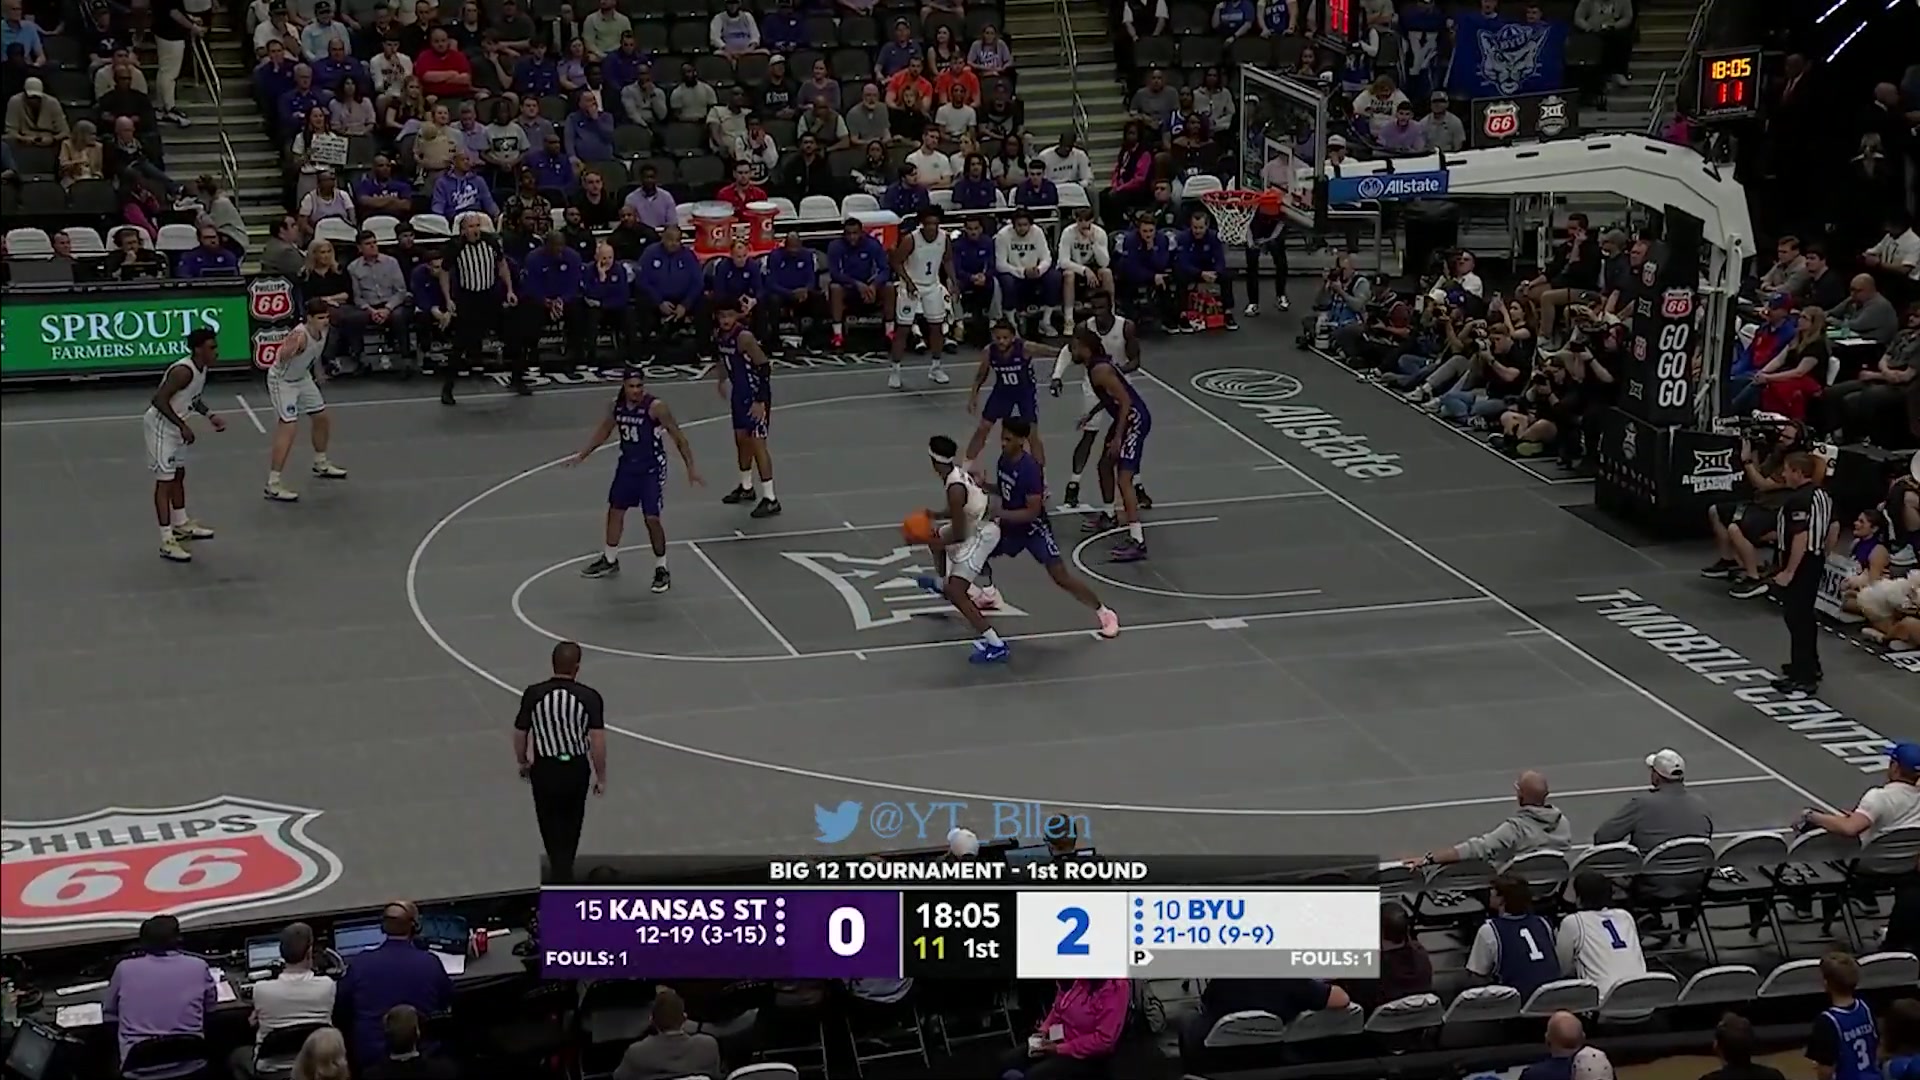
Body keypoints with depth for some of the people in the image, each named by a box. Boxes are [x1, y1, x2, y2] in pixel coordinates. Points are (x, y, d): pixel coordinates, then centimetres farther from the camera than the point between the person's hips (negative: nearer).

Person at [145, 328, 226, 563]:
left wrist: (209, 415, 7)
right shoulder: (183, 371, -28)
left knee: (179, 475, 22)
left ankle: (181, 526, 39)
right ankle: (167, 542, -6)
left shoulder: (202, 368, 2)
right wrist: (183, 426, -29)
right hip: (160, 424, -10)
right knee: (164, 480, -7)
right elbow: (160, 400, -30)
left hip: (175, 424, 10)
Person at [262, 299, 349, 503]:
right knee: (288, 430, -16)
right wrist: (290, 349, -68)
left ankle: (321, 465, 43)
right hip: (282, 381, -9)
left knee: (323, 419, 19)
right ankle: (273, 486, -14)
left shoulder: (323, 330, -8)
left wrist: (318, 372, 24)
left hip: (303, 378, 9)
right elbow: (281, 358, -49)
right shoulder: (300, 334, -34)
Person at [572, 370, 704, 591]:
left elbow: (678, 437, -17)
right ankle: (609, 561, 36)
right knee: (615, 511, 16)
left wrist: (690, 467, -20)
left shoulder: (655, 407, -22)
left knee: (652, 518, -10)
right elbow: (604, 431, 14)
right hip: (627, 466, 6)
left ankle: (662, 570, 6)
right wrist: (582, 455, 15)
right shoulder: (617, 406, -4)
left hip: (652, 469, -6)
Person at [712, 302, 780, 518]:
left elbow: (764, 368, -24)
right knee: (741, 438, 19)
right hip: (739, 391, 8)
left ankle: (770, 499, -6)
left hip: (755, 394, -8)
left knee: (757, 442, -8)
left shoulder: (744, 337, -25)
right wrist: (723, 379, 25)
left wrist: (760, 401, -24)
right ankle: (746, 487, 37)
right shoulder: (719, 334, -1)